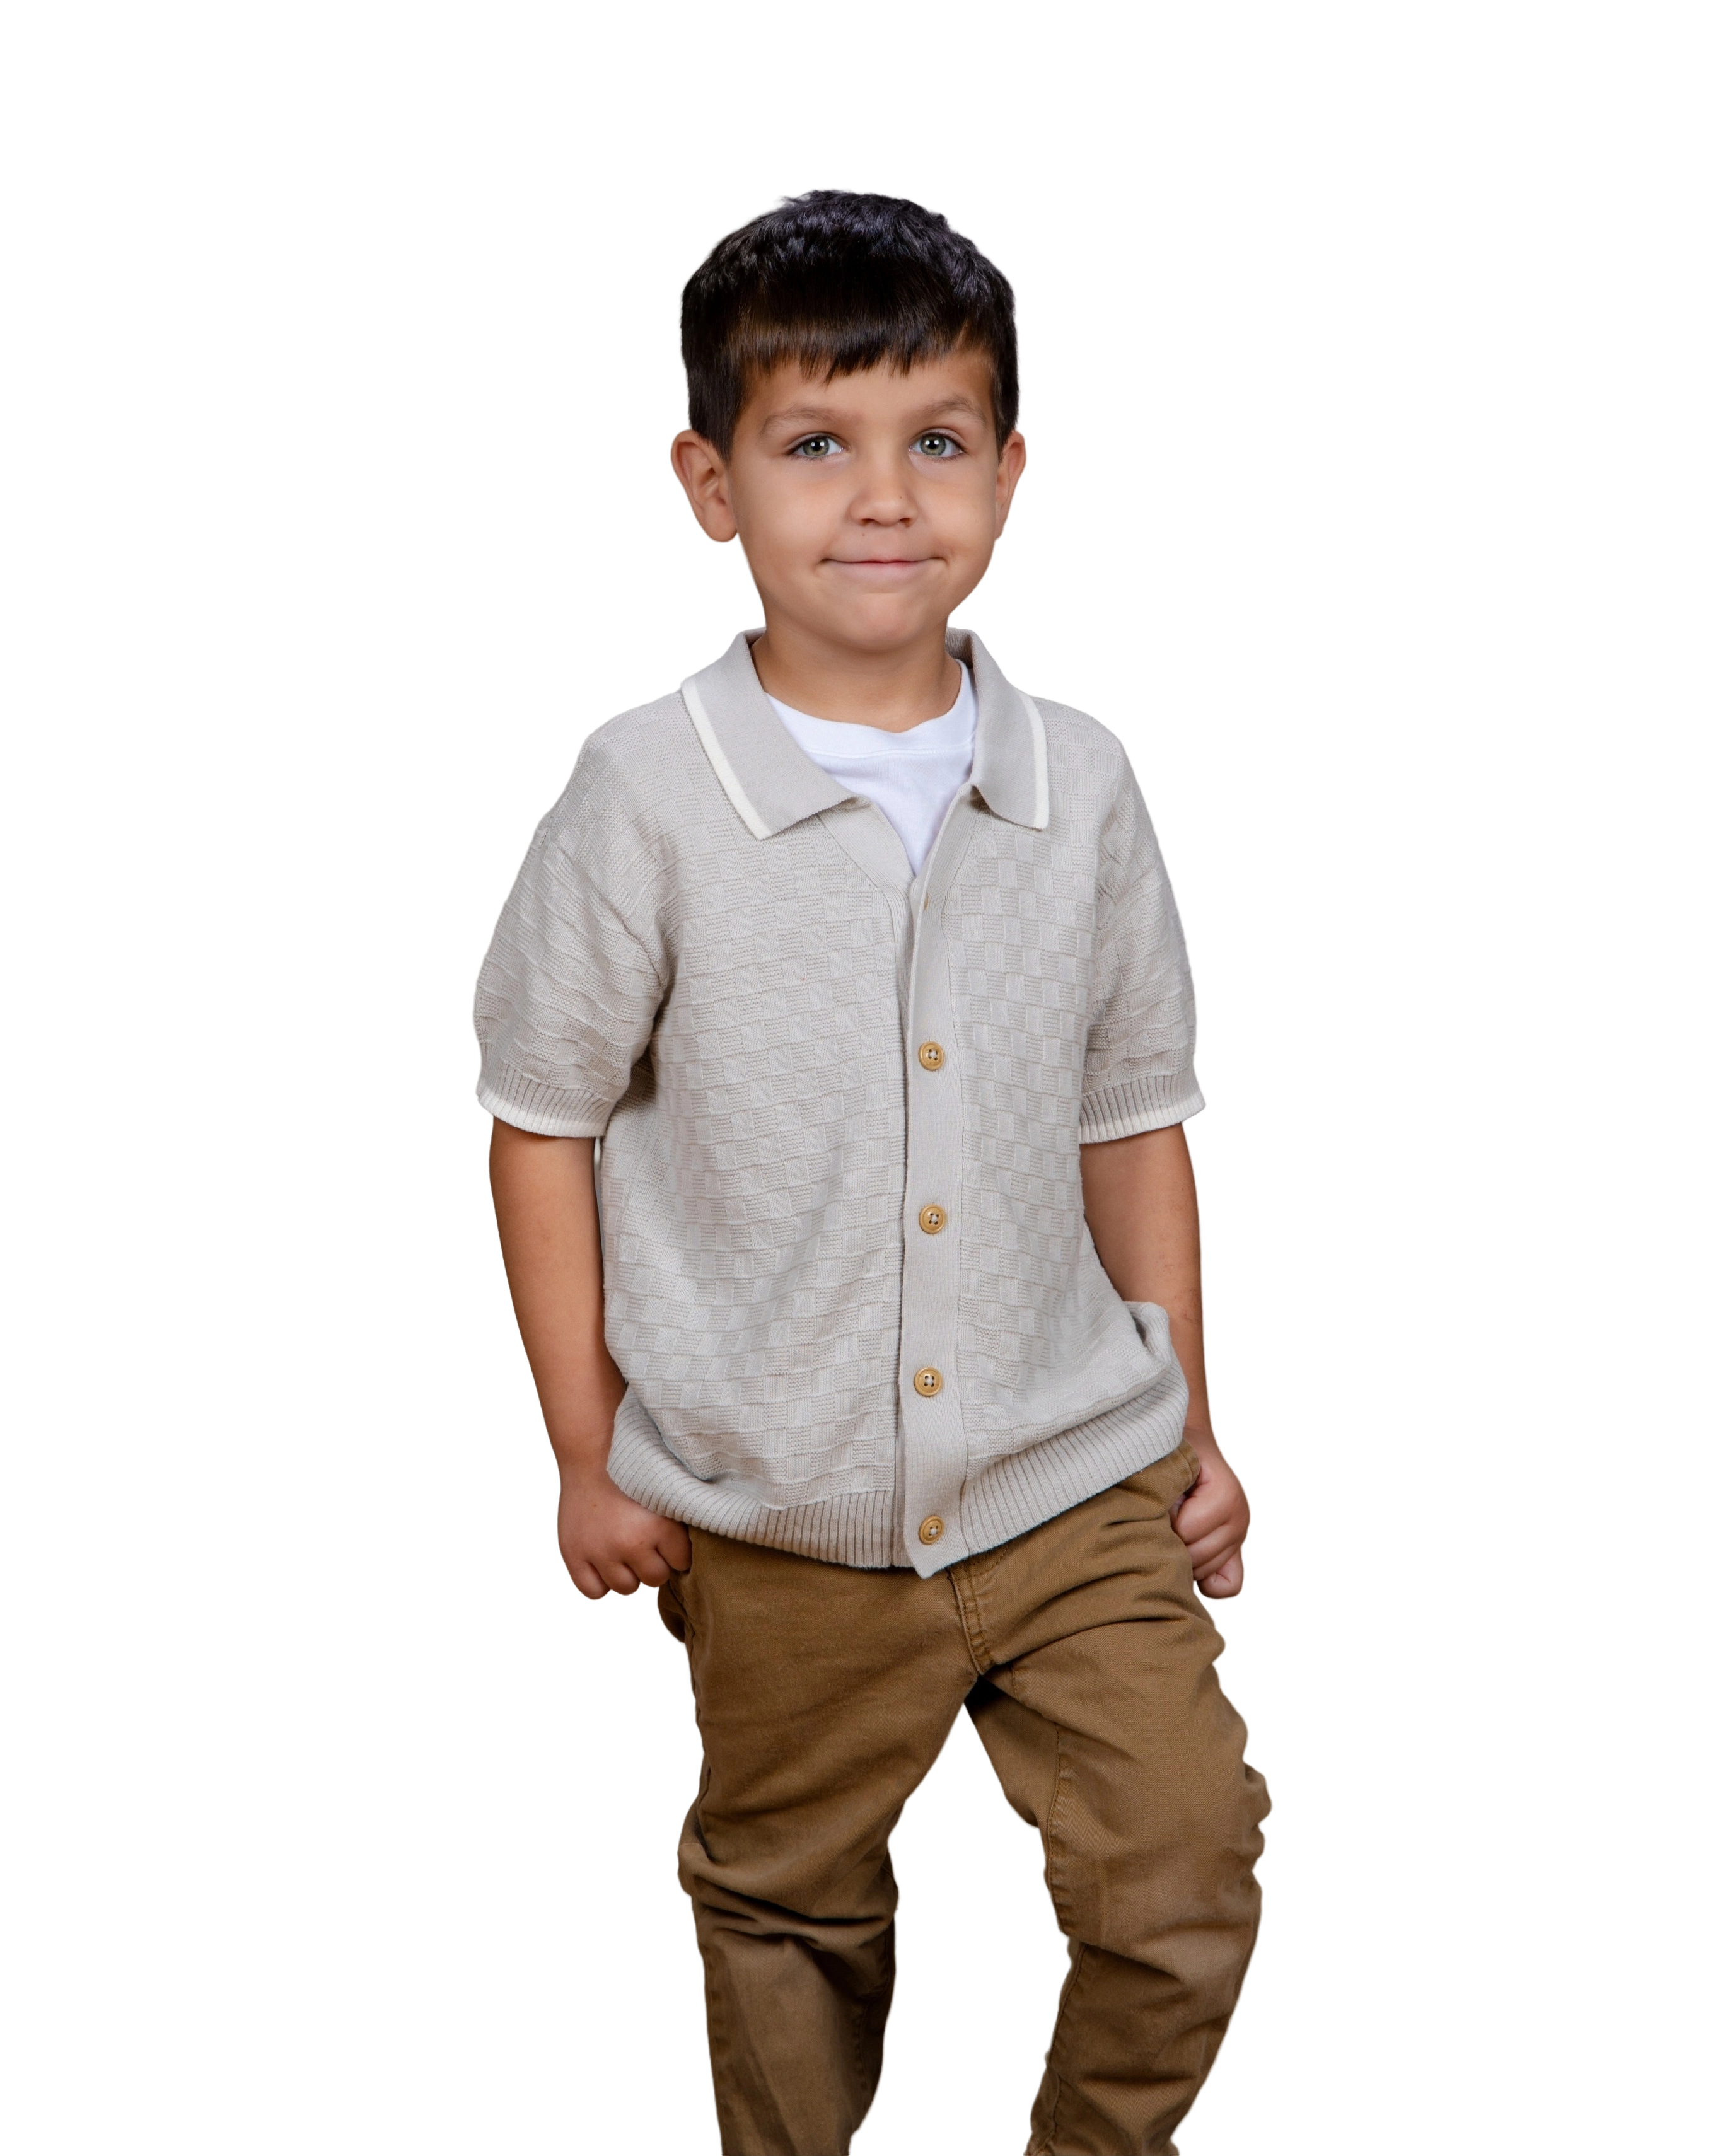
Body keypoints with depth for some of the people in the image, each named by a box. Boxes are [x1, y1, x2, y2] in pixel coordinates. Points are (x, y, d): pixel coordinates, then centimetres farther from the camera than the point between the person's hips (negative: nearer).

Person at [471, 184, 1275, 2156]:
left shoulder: (1080, 784, -2)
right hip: (780, 1518, -2)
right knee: (788, 1910, 17)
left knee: (1185, 1885, 2)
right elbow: (541, 1122, -3)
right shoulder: (646, 790, -11)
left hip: (1077, 1479, 2)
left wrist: (1190, 1420, 10)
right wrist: (585, 1455, -2)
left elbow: (1132, 1119, 7)